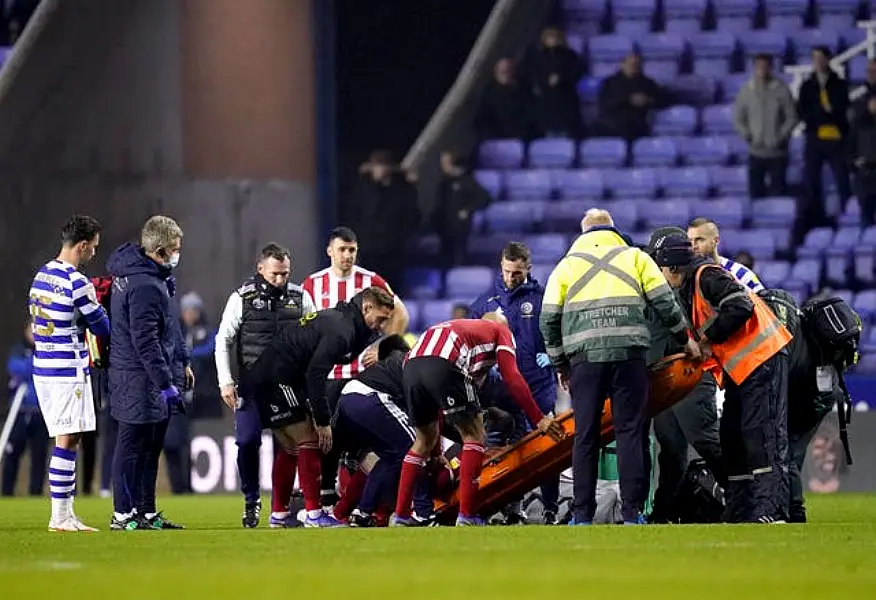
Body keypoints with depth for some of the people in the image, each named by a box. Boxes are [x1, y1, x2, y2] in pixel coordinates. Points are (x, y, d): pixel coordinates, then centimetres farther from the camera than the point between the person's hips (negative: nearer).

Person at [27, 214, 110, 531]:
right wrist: (101, 308, 14)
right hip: (69, 371, -9)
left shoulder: (42, 276, 11)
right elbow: (102, 327, -8)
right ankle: (60, 517, -6)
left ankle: (66, 514, 15)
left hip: (43, 368, 9)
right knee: (68, 441, -6)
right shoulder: (77, 283, -16)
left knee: (66, 440, 13)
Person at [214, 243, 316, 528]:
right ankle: (251, 500, 8)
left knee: (289, 446, 0)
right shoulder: (243, 298, -2)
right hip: (251, 384, -2)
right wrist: (226, 382, -6)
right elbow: (223, 341, 2)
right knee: (247, 440, -13)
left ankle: (280, 511, 9)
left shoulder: (300, 298, 4)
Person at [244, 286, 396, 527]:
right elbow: (315, 374, -23)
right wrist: (323, 421, -20)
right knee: (309, 441, -8)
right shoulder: (340, 329, -17)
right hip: (276, 378, -10)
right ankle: (313, 514, -11)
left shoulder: (337, 319, 14)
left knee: (291, 448, 16)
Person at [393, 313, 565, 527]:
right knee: (474, 435, 6)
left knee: (424, 440, 24)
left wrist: (437, 448, 49)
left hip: (411, 365, 7)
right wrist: (539, 420, 8)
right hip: (445, 365, -7)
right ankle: (467, 517, -2)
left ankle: (400, 516, 22)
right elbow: (512, 378, 7)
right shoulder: (501, 331, 25)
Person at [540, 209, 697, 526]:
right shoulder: (635, 257, 14)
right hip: (629, 356, -1)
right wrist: (684, 339, 24)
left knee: (585, 436, 6)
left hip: (585, 357, 1)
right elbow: (664, 303, 9)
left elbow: (549, 320, 12)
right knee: (631, 432, 2)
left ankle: (582, 514, 4)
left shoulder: (566, 265, 17)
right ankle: (633, 512, -4)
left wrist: (561, 364, 22)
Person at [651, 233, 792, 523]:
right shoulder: (688, 290, 19)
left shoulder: (707, 275, -12)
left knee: (762, 433, -14)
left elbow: (741, 307, -24)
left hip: (763, 359, -11)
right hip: (738, 367, 11)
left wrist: (709, 338, -15)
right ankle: (739, 511, 12)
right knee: (731, 434, 10)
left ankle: (771, 509, -19)